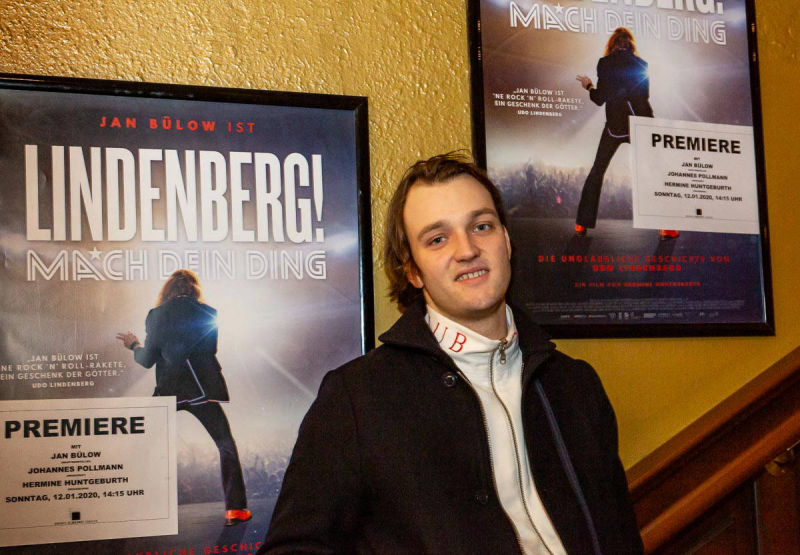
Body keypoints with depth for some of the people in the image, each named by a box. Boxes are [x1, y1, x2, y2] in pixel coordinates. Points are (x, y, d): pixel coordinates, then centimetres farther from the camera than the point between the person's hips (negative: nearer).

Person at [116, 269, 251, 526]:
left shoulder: (156, 315, 3)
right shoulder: (206, 313, 3)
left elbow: (147, 359, 5)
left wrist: (134, 345, 25)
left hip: (168, 389, 1)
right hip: (201, 387, -1)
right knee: (226, 446, 6)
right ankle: (234, 508, -1)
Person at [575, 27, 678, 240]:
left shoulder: (605, 63, -1)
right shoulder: (641, 64, 5)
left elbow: (600, 99, -4)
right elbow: (644, 95, 9)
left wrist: (588, 86, 15)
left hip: (616, 124, -1)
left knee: (597, 171, 11)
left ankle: (582, 223, 7)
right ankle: (665, 227, -2)